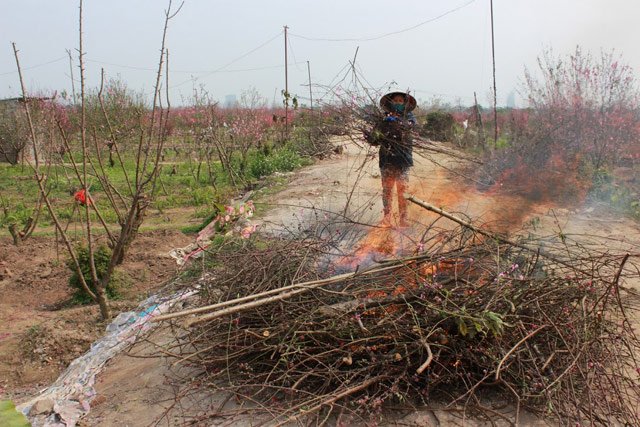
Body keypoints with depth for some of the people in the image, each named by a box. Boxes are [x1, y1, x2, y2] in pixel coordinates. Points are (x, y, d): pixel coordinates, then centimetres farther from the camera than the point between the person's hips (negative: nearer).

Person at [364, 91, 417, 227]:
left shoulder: (408, 117, 6)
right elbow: (375, 139, 6)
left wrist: (395, 120, -34)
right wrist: (369, 137, -16)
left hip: (403, 159, -2)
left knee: (403, 190, -2)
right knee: (387, 189, 4)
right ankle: (386, 217, 9)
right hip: (386, 160, 2)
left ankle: (403, 218, 4)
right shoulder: (383, 119, 9)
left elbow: (408, 125, -18)